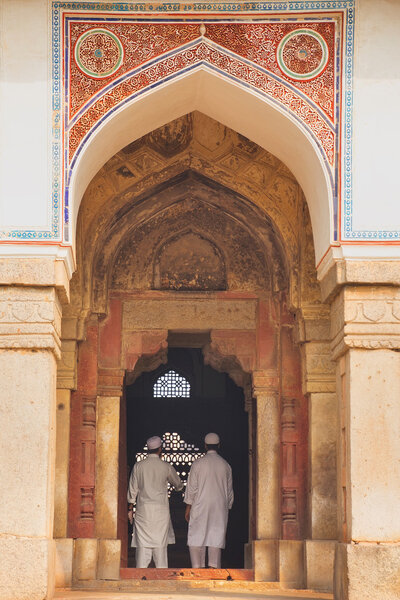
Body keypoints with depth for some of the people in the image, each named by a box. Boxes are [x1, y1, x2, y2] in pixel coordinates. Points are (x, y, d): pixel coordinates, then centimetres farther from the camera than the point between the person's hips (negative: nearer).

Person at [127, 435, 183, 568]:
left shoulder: (138, 466, 1)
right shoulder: (166, 467, -1)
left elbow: (132, 490, 5)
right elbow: (178, 484, 16)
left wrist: (130, 508, 14)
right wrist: (180, 487, 40)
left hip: (143, 508, 1)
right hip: (161, 509, -1)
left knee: (142, 542, 1)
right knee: (160, 542, 4)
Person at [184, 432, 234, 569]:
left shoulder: (198, 464, -3)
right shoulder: (225, 465, 6)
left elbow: (191, 488, -2)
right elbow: (229, 490, 11)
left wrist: (188, 508, 5)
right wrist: (227, 507, 21)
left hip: (200, 506, -3)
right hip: (220, 507, 3)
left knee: (196, 539, 1)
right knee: (216, 539, 3)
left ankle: (197, 568, -8)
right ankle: (214, 568, -5)